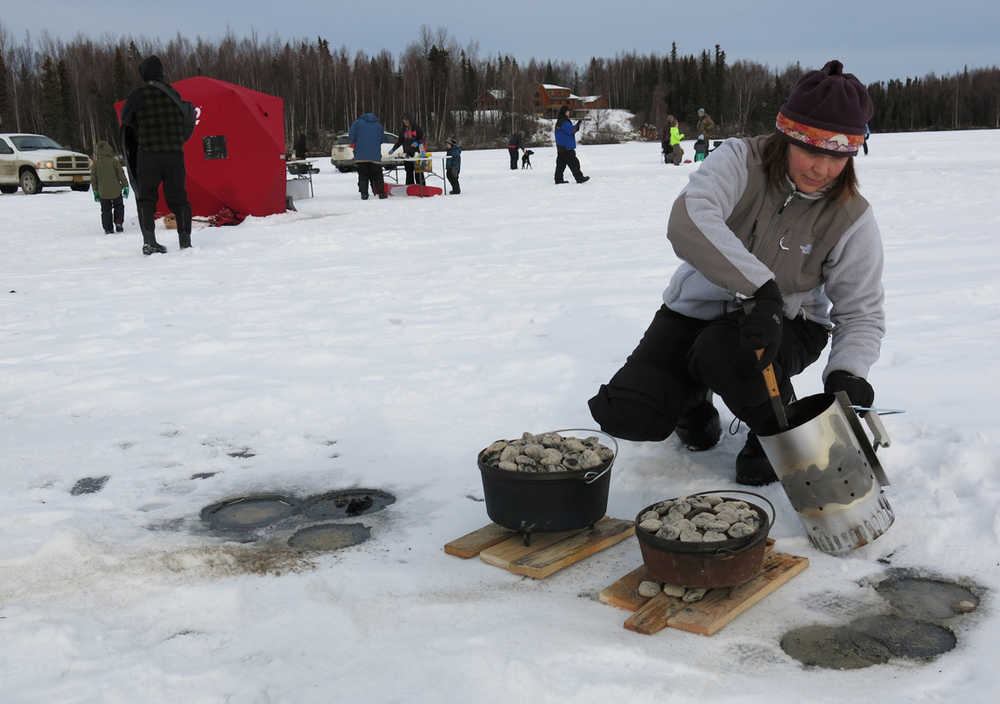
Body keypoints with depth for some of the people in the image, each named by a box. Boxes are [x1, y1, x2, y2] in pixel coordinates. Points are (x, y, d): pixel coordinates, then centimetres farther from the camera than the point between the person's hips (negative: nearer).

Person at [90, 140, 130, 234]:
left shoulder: (95, 163, -1)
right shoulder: (114, 161, -7)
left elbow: (93, 179, 4)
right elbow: (121, 174, -4)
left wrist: (95, 192, 13)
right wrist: (126, 187, 5)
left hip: (103, 193, 1)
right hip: (116, 191, -1)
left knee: (106, 211, 9)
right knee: (118, 207, 18)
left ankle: (108, 229, 5)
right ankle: (118, 223, 2)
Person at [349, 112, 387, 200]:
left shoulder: (357, 122, 6)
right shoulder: (378, 125, 14)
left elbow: (351, 135, -1)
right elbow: (382, 139, 14)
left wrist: (354, 143, 17)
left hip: (361, 155, -1)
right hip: (375, 156, 1)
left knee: (363, 176, 3)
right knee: (377, 175, 9)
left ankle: (364, 193, -4)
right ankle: (381, 193, 5)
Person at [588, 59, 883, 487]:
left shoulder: (851, 218, -12)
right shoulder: (741, 160, -17)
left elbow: (862, 313, -8)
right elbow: (689, 220, -37)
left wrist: (846, 372, -30)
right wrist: (761, 287, -48)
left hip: (785, 325, 0)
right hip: (697, 309, 1)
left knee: (723, 349, -37)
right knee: (627, 416, -15)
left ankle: (778, 433, -6)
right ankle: (696, 397, 20)